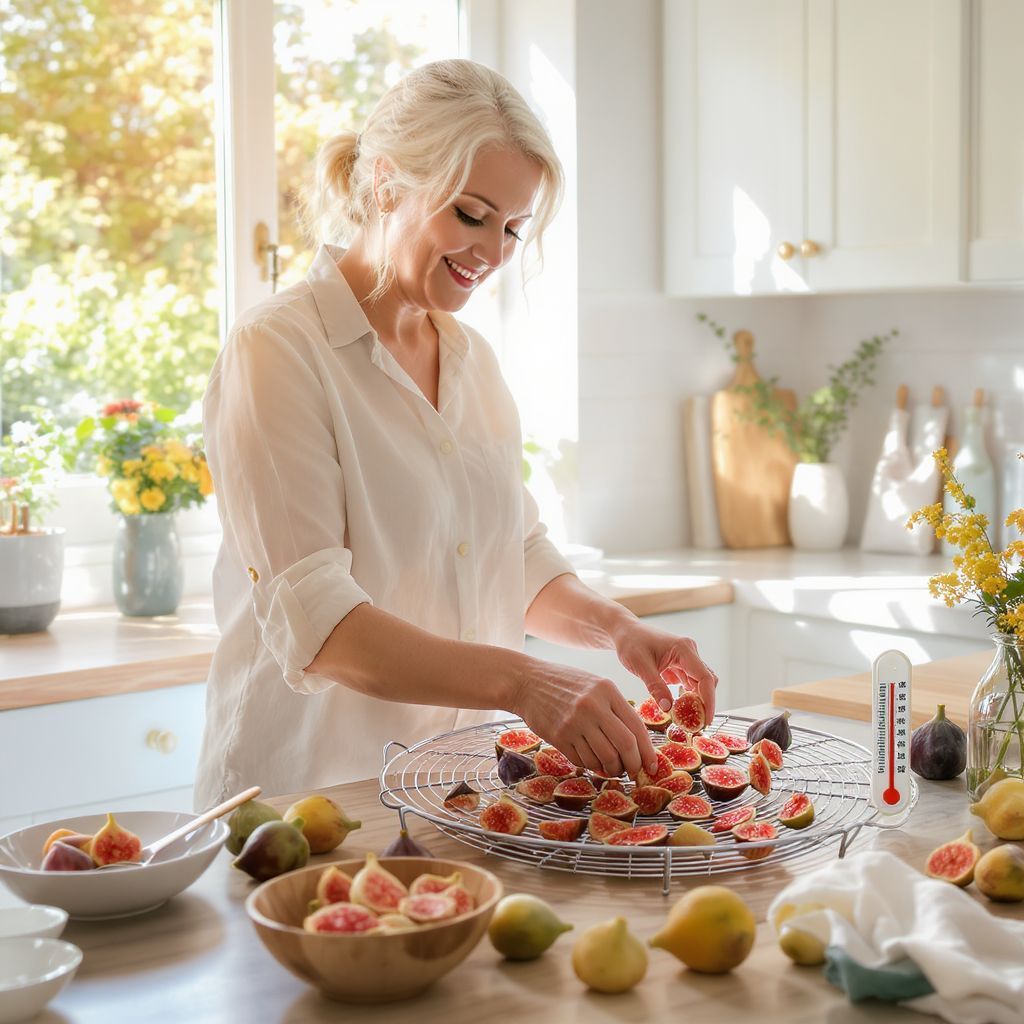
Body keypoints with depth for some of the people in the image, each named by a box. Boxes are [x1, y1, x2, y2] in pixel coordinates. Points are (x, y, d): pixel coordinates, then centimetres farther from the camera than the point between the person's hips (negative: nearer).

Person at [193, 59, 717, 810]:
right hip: (313, 797, -5)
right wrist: (522, 682, -31)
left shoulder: (474, 359, 12)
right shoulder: (277, 351, -10)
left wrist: (614, 627, -2)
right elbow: (313, 621, -20)